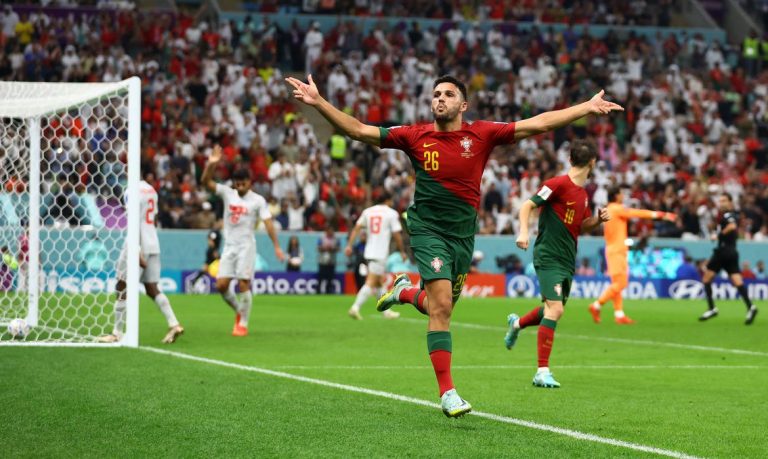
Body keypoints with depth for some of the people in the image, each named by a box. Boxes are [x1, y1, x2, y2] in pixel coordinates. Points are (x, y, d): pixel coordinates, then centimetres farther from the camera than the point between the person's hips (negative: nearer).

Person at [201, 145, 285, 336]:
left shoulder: (258, 200, -3)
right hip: (229, 246, 4)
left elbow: (268, 223, -7)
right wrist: (211, 164, -22)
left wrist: (276, 247, -14)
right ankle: (239, 310, 22)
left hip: (246, 245, -4)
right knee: (221, 285, -3)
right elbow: (206, 181, -5)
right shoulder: (227, 193, 5)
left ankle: (243, 324, -2)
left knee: (243, 284, -10)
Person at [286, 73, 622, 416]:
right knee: (441, 306, -15)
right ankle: (447, 392, -11)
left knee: (440, 307, 14)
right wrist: (319, 102, -11)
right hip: (428, 230, -3)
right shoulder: (416, 137, -3)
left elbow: (538, 124, -3)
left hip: (464, 233, 3)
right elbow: (359, 130, -2)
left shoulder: (481, 134, -2)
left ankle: (405, 291, 49)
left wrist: (588, 107, -6)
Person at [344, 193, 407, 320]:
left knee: (380, 282, 18)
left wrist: (349, 245, 1)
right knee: (371, 282, -10)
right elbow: (397, 235, -3)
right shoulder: (392, 213, -2)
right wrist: (402, 251, 8)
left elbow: (356, 228, 3)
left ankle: (386, 311, 25)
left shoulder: (367, 211, 11)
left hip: (368, 252, 6)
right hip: (380, 254, -6)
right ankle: (356, 307, -22)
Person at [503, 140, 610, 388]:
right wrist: (523, 232, -26)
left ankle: (517, 323, 47)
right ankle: (542, 372, -13)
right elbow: (527, 205, -12)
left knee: (553, 309, 16)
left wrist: (598, 219, 5)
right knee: (555, 309, -17)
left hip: (567, 260, 8)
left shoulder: (583, 194, 13)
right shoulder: (558, 184, -12)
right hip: (548, 257, -8)